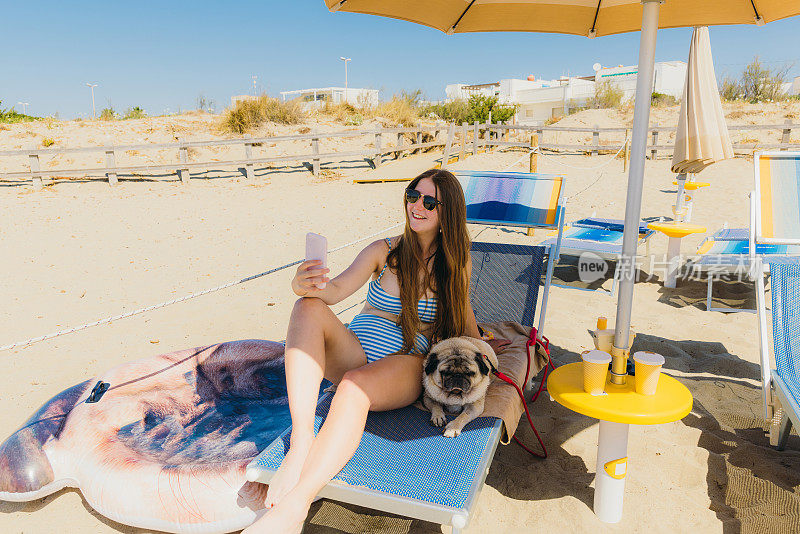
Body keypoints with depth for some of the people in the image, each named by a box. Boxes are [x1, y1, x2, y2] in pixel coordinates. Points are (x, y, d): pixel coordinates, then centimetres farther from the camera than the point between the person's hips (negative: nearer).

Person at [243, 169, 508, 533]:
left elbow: (462, 308, 24)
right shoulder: (384, 252, 3)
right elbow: (338, 289, -11)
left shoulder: (454, 261, 5)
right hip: (354, 353, 2)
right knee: (308, 308, -29)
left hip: (405, 365, -2)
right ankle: (301, 443, -38)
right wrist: (308, 286, -33)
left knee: (355, 385, -38)